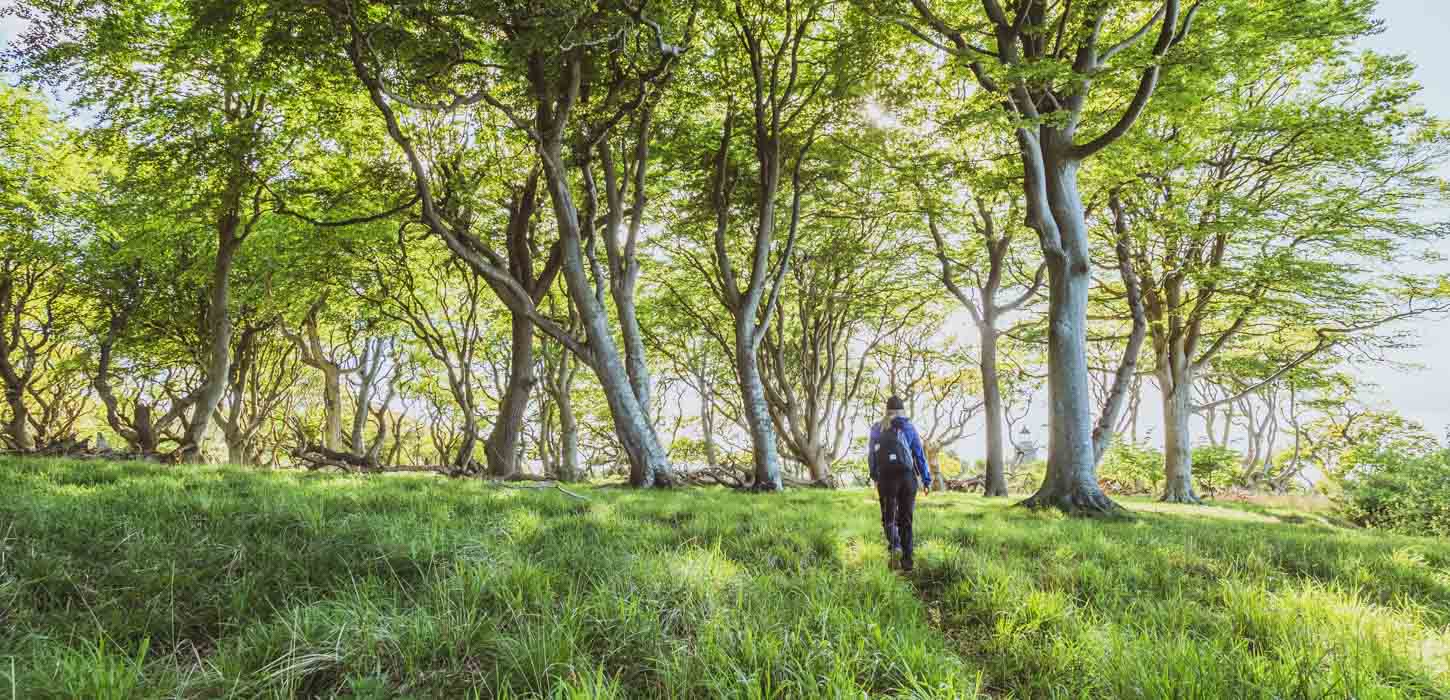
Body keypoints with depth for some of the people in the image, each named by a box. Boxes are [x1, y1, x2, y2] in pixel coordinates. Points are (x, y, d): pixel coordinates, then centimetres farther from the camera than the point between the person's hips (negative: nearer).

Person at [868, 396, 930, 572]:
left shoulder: (876, 429, 7)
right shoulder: (908, 427, 3)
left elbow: (871, 456, 12)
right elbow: (920, 455, 1)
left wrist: (875, 477, 26)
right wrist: (927, 480, 6)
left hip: (885, 477, 0)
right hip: (907, 476, 0)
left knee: (888, 518, 9)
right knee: (906, 519, 9)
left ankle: (895, 546, -18)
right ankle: (907, 560, 7)